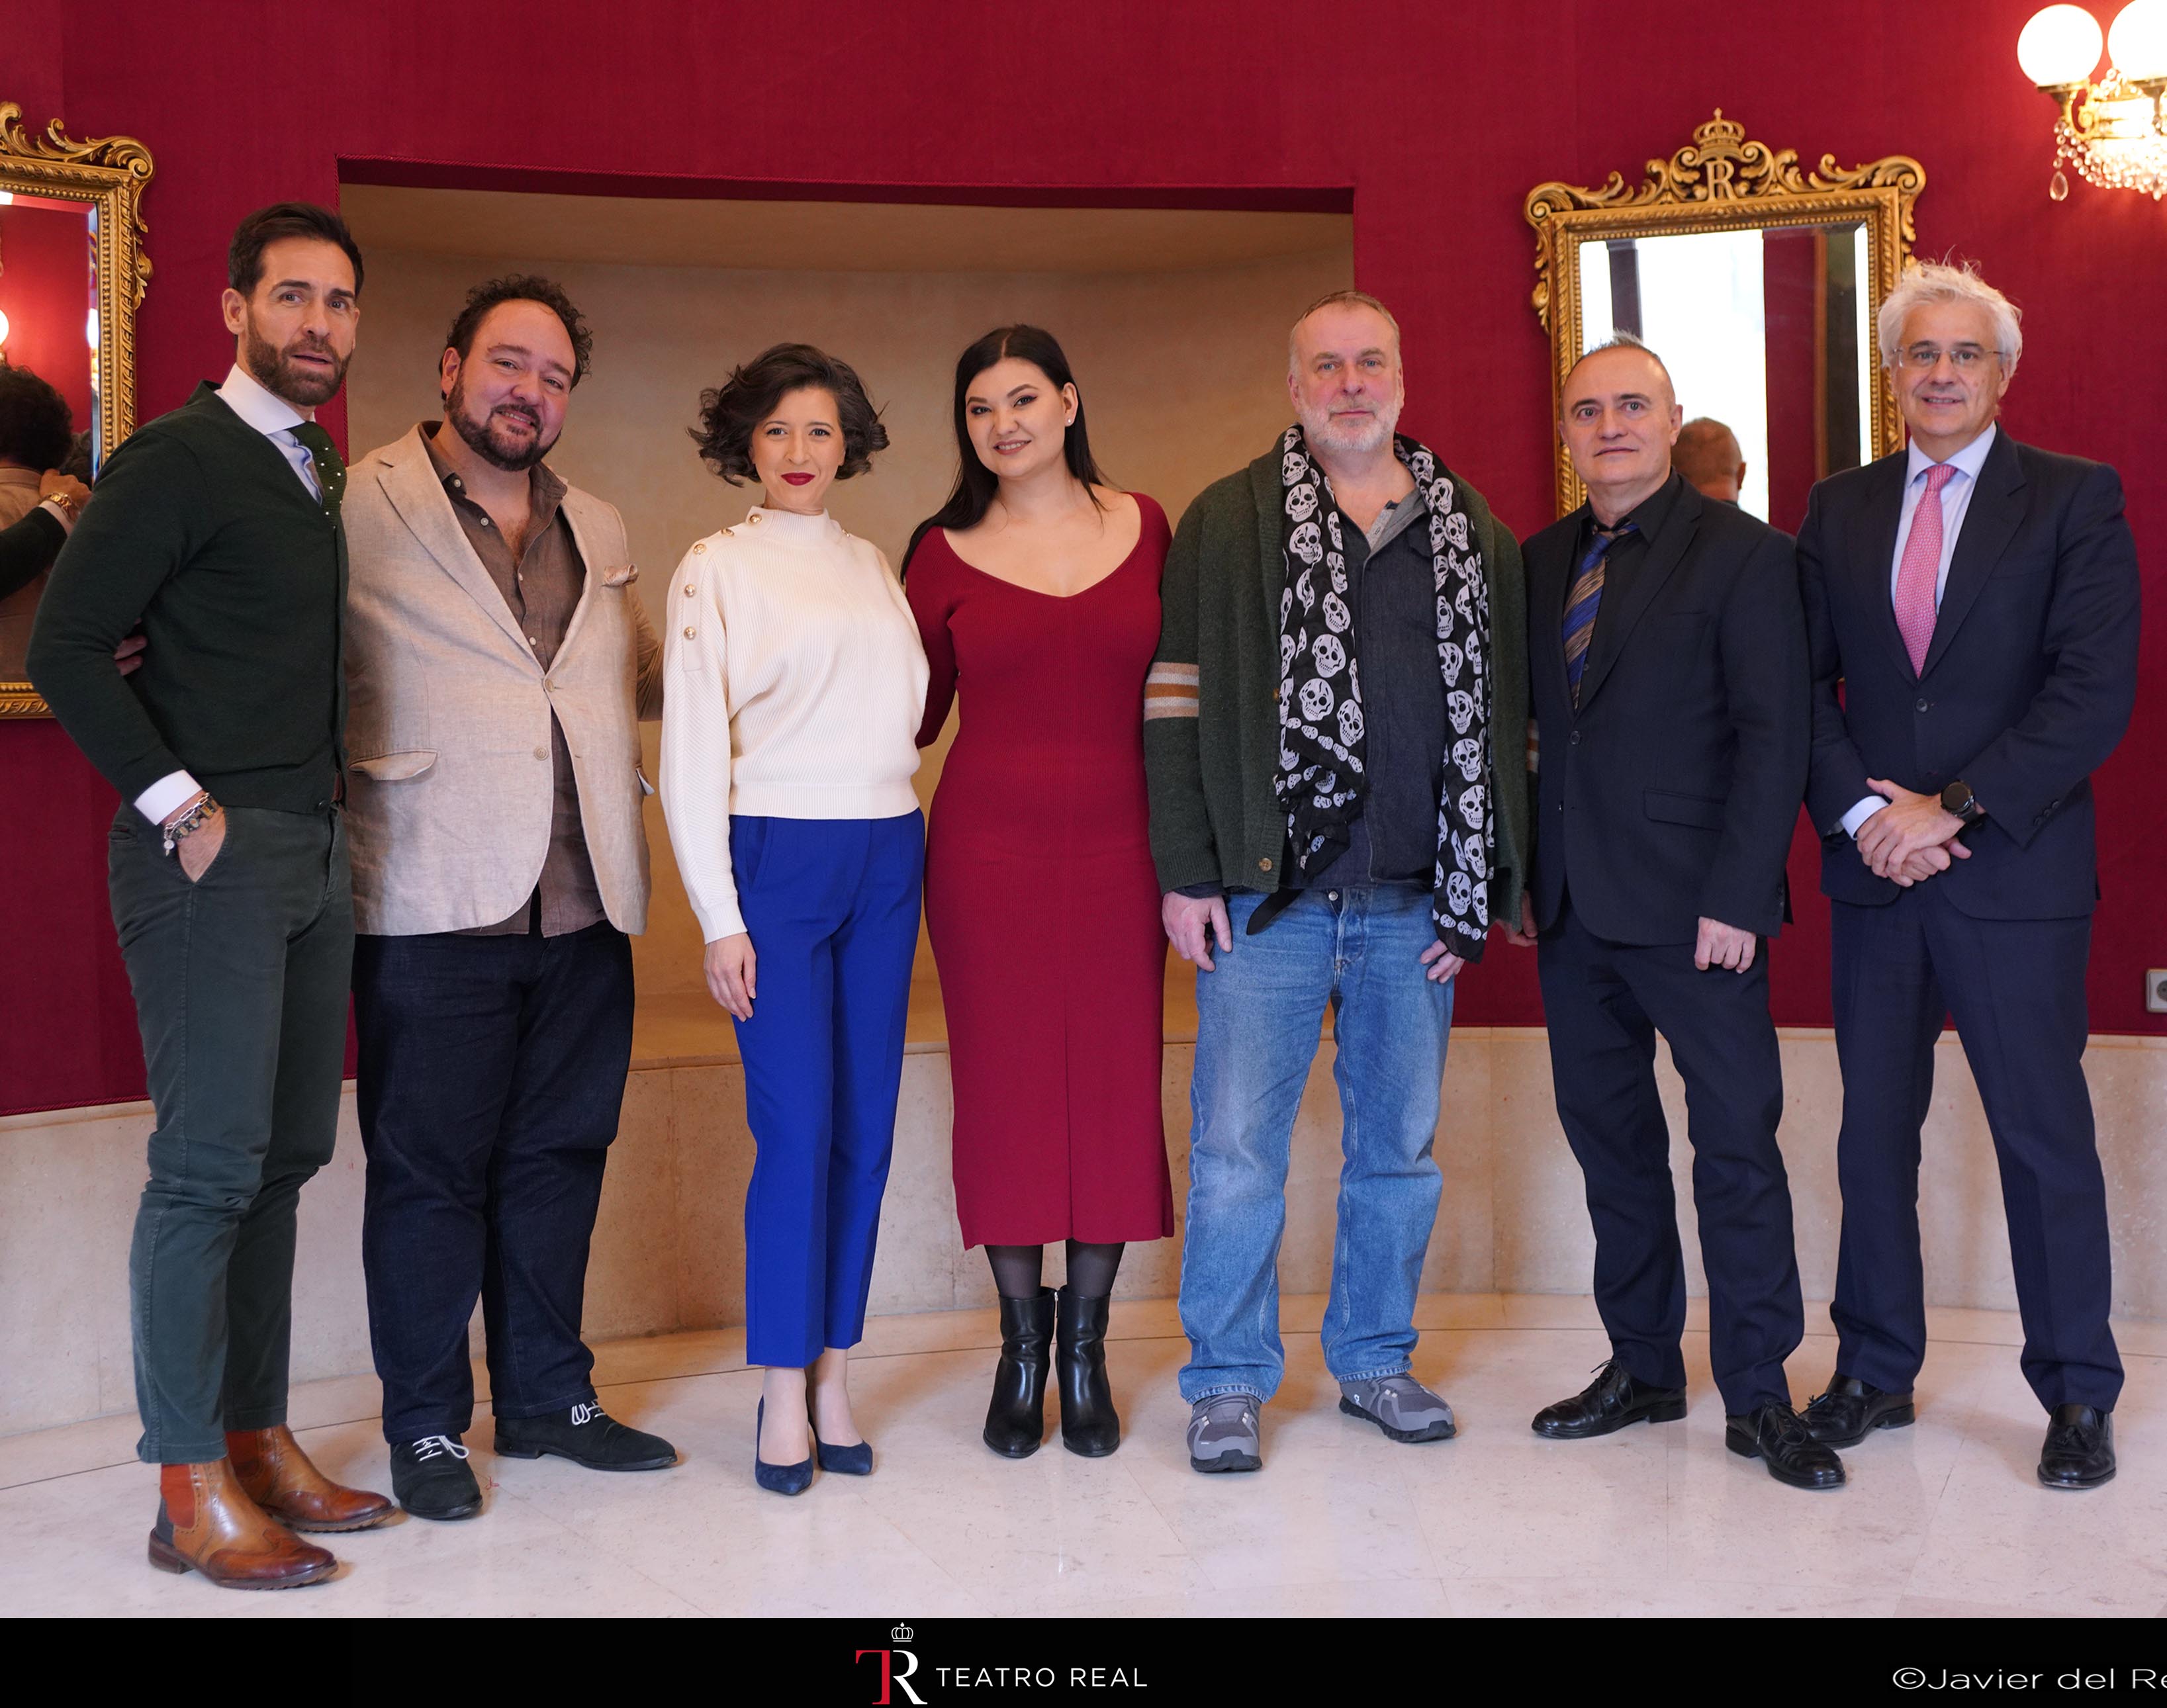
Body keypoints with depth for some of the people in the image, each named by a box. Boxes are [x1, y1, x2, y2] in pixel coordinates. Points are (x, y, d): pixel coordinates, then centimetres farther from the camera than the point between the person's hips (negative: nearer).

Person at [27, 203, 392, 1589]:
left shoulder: (322, 472, 16)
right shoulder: (178, 459, -7)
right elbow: (66, 647, -13)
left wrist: (333, 808, 12)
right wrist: (179, 806, -14)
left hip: (315, 852, 8)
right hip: (214, 852, -8)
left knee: (283, 1159, 11)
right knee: (210, 1164, -5)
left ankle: (259, 1438, 21)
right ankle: (193, 1491, 4)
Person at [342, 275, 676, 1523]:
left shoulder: (600, 532, 17)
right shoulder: (360, 511, -1)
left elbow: (648, 672, 29)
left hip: (584, 905, 5)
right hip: (435, 906, -5)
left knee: (558, 1159, 13)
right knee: (428, 1169, 4)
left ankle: (549, 1398, 27)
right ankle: (427, 1425, 19)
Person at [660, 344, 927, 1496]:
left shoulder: (873, 566, 15)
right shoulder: (716, 568, 2)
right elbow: (693, 750, -4)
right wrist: (719, 918, -9)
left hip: (887, 858, 5)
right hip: (777, 855, -5)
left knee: (866, 1128, 5)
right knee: (796, 1130, -7)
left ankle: (833, 1378, 15)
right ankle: (784, 1394, 5)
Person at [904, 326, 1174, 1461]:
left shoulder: (1144, 527, 6)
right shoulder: (945, 555, 3)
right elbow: (909, 715, 9)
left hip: (1118, 845, 1)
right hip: (988, 846, -1)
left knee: (1115, 1089, 3)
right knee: (1003, 1090, 4)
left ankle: (1085, 1347, 19)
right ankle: (1021, 1347, 20)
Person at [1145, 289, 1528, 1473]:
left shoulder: (1471, 530, 11)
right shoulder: (1229, 521, 3)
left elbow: (1501, 713, 10)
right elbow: (1177, 701, -1)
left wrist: (1484, 889, 3)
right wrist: (1185, 873, -7)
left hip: (1415, 901, 3)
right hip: (1267, 890, -3)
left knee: (1400, 1145, 12)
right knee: (1237, 1146, 0)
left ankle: (1375, 1359, 28)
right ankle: (1227, 1381, 13)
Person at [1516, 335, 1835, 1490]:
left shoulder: (1743, 554, -4)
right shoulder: (1542, 562, 12)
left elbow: (1775, 737, -9)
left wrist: (1735, 898, -15)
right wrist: (1522, 875, 7)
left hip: (1694, 910, -5)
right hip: (1574, 911, 6)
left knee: (1737, 1145, 0)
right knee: (1608, 1138, 11)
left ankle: (1758, 1395, 12)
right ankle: (1642, 1369, 25)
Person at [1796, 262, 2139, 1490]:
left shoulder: (2077, 500, 0)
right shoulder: (1840, 510, 11)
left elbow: (2097, 692, -10)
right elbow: (1807, 683, 7)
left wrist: (1954, 808, -15)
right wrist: (1860, 810, -8)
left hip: (2017, 872, -3)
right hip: (1875, 874, 4)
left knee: (2044, 1135, 4)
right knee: (1874, 1132, 10)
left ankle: (2079, 1397, 18)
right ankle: (1877, 1374, 23)